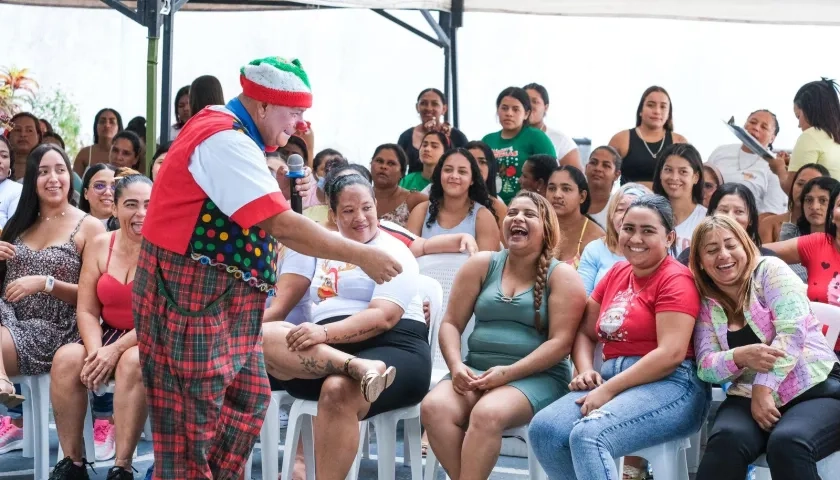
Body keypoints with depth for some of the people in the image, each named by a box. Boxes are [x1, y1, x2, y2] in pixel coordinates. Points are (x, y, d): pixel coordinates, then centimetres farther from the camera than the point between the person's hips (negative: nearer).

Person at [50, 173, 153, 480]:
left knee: (132, 361, -36)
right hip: (109, 337, 5)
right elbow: (86, 311, 2)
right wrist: (96, 351, -18)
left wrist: (117, 349, -22)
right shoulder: (100, 246, 5)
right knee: (67, 358, -24)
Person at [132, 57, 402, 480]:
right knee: (191, 419, -3)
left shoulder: (227, 132, 13)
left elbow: (256, 210, 19)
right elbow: (281, 225, -26)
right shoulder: (225, 141, -20)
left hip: (222, 296, 10)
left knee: (248, 397, 13)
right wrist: (360, 255, -21)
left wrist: (285, 191, -1)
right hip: (190, 294, -10)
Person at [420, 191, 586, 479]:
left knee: (487, 413, -35)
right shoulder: (482, 265, 11)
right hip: (476, 369, 4)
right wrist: (456, 365, -11)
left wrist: (508, 372, -18)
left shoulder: (561, 276, 1)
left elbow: (560, 342, -8)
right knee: (434, 408, -28)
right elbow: (451, 323, 9)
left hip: (537, 376, -3)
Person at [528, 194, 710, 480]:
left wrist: (608, 390, -17)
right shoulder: (617, 273, 17)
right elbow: (585, 331, 21)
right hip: (611, 381, 7)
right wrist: (586, 371, -1)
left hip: (670, 385, -7)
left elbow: (671, 353, -16)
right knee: (543, 428, -18)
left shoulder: (676, 279, -6)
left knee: (588, 437, -32)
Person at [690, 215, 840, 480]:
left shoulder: (770, 270, 2)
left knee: (786, 443, -36)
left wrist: (764, 387, -19)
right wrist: (740, 357, -20)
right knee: (726, 439, -31)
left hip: (816, 388, -3)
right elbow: (705, 366, 2)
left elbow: (792, 331, -11)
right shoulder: (707, 305, 12)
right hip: (750, 396, 3)